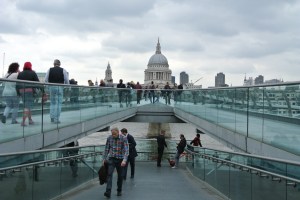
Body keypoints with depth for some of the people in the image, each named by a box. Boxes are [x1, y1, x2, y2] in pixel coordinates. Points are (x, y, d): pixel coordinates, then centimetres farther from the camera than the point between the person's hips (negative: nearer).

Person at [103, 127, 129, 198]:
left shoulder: (124, 138, -13)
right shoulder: (109, 138, -4)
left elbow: (126, 150, -19)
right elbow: (106, 149, 7)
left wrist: (124, 160, -31)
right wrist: (104, 159, 7)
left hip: (120, 159, -1)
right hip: (111, 158, 1)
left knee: (120, 175, 10)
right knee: (109, 174, -14)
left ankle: (119, 190, 28)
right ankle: (108, 192, -22)